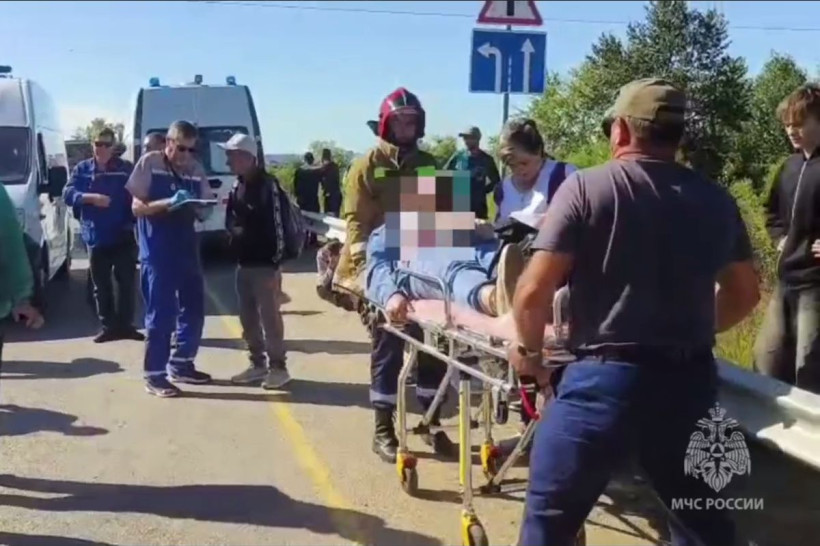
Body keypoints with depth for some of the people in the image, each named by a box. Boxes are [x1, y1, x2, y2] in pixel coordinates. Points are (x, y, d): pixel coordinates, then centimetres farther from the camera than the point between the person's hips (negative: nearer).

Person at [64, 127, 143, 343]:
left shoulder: (126, 168, 1)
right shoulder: (82, 169, 6)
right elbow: (68, 193, -3)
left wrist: (136, 222, -15)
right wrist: (91, 197, -21)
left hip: (123, 236, -1)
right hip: (96, 237, 2)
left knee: (127, 281, 1)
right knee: (101, 285, 8)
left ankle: (125, 324, 11)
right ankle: (108, 326, 17)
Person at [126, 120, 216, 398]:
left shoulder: (196, 170, 9)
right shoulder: (149, 163, -3)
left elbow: (204, 210, 10)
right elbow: (137, 207, -7)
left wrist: (197, 207, -14)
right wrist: (169, 202, -22)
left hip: (187, 248, 6)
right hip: (157, 252, -5)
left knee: (194, 309, 11)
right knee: (160, 313, -2)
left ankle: (181, 364, 26)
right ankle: (154, 375, 8)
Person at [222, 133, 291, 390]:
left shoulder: (267, 184, -12)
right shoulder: (237, 187, 12)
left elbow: (277, 226, -16)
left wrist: (275, 264, -18)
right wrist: (236, 232, 1)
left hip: (264, 264, -8)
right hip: (243, 264, 8)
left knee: (269, 317, -3)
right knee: (248, 319, 12)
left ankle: (278, 367, 6)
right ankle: (258, 364, 23)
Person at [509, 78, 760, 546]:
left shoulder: (586, 187, -7)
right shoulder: (716, 199, 7)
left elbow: (535, 290, -12)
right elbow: (745, 293, 17)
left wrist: (528, 348, 6)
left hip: (605, 377, -5)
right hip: (691, 380, 5)